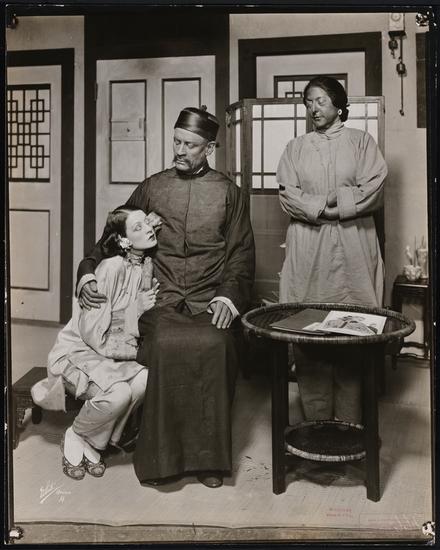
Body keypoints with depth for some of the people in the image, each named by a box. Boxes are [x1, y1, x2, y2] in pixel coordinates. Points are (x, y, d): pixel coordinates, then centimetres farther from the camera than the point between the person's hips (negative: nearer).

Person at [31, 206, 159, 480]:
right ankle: (75, 437, -1)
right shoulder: (113, 267, -21)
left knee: (144, 380, -25)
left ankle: (93, 442, -3)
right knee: (118, 393, -33)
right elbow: (92, 331, -22)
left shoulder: (148, 265, 2)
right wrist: (135, 308, -16)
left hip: (111, 353, 7)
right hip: (78, 352, -7)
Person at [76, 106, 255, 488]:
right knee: (166, 346, -30)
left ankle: (209, 457, -15)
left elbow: (242, 254, 8)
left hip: (211, 303, 0)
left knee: (213, 347, -31)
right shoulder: (152, 188, 15)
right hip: (160, 302, 1)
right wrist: (88, 272, 2)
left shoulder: (228, 192, 12)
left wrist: (229, 297, -7)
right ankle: (163, 456, -15)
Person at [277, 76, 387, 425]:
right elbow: (288, 197, 3)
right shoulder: (295, 148, 15)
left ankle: (350, 422, 3)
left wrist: (317, 204, -8)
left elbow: (372, 192, -4)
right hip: (307, 252, 2)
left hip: (353, 252, -1)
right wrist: (331, 205, -11)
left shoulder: (361, 142, 9)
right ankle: (316, 420, 6)